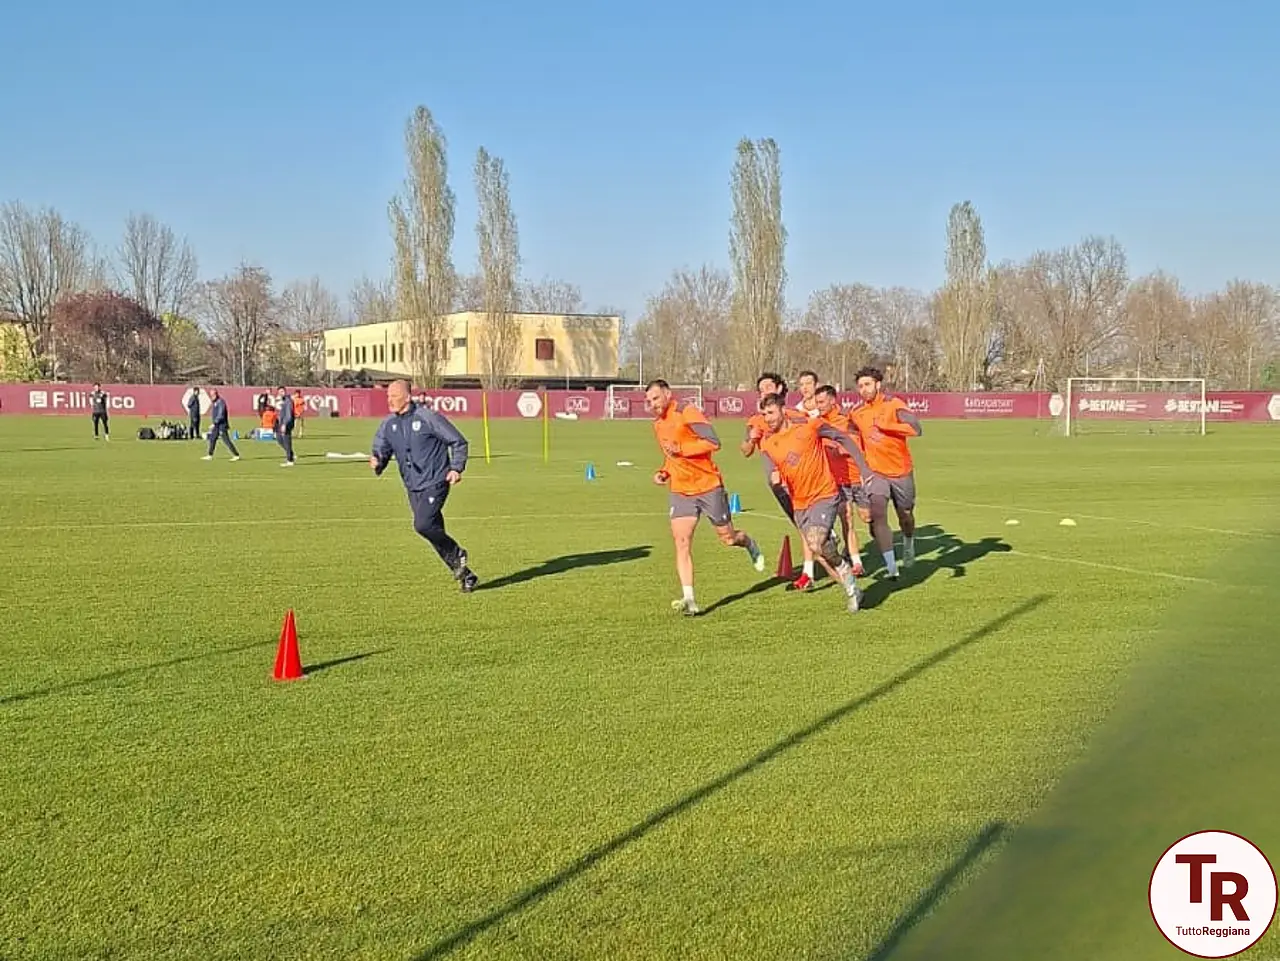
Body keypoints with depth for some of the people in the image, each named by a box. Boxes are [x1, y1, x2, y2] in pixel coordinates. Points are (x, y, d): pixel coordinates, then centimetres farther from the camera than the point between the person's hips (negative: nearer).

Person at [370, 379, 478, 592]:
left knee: (423, 524, -23)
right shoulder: (388, 425, 5)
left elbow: (459, 442, -4)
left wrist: (456, 468, -15)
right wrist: (377, 463, -13)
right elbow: (381, 450, 10)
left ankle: (456, 554, 2)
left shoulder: (427, 417, -11)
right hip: (413, 487, 7)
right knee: (434, 531, 8)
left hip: (435, 483, -7)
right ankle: (466, 575, 21)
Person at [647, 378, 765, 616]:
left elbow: (713, 442, -24)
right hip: (680, 491, 5)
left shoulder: (687, 413, -14)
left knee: (728, 538, 9)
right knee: (681, 541, -12)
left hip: (708, 486, -5)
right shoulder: (658, 425, 11)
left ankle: (749, 544, 46)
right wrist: (664, 472, 6)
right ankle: (689, 600, -14)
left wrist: (681, 449, -27)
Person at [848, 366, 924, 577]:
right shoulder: (857, 414, 0)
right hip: (876, 473, 2)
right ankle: (891, 568, -14)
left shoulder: (894, 405, -13)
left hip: (902, 471, -1)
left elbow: (916, 429, -27)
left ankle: (908, 546, 51)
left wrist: (884, 425, -31)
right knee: (877, 517, -19)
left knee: (905, 516, 17)